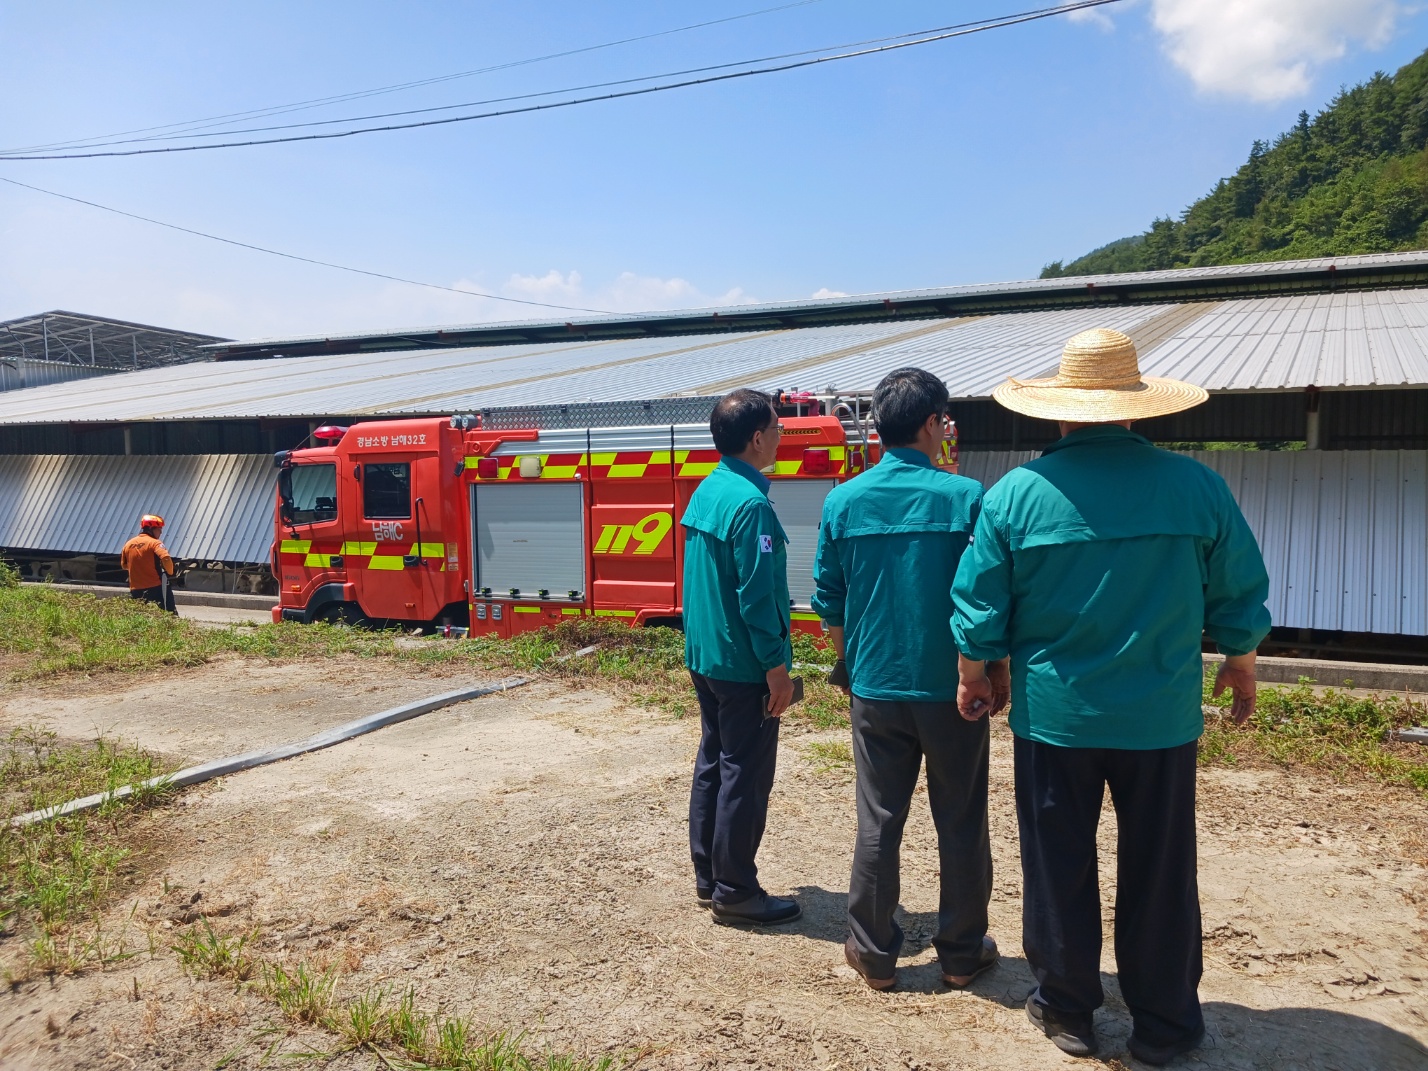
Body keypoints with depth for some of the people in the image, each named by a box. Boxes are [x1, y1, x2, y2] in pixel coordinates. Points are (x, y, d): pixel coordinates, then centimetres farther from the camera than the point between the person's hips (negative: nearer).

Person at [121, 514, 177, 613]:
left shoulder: (128, 544, 10)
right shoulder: (154, 543, -10)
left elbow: (124, 565, 21)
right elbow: (165, 558, -26)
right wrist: (170, 573, -10)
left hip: (135, 591, 6)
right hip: (155, 588, -6)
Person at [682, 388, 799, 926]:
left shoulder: (706, 490, 7)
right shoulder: (750, 504, -21)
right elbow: (757, 597, -22)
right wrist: (777, 668, -16)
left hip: (704, 655, 9)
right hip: (743, 664, -9)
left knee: (712, 762, 16)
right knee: (745, 776, 2)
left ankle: (707, 875, 27)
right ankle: (735, 890, 13)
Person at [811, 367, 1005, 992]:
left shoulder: (842, 502, -3)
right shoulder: (965, 497, -11)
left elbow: (829, 602, 3)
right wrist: (1000, 671, 7)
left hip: (876, 688, 2)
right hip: (952, 688, -2)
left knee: (878, 822, 12)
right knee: (962, 823, 13)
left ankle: (874, 953, 23)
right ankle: (963, 953, 26)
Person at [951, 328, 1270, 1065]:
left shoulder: (1015, 493, -11)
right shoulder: (1196, 486, -7)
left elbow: (979, 607, -6)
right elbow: (1239, 597, 2)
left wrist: (973, 675, 11)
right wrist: (1240, 665, 19)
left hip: (1052, 715, 0)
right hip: (1161, 716, 1)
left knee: (1058, 868, 14)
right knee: (1159, 872, 15)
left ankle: (1066, 1011, 30)